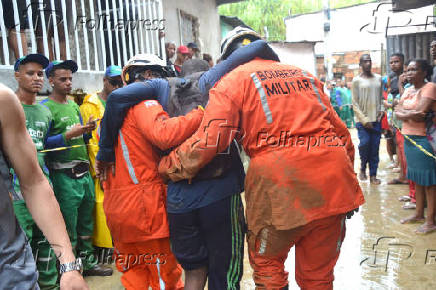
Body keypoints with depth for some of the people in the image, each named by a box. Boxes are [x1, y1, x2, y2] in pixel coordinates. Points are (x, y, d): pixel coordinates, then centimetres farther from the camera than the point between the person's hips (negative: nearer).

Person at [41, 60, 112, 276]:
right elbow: (44, 143, -14)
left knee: (86, 220, 16)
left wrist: (87, 130, 0)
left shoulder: (74, 105, 15)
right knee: (68, 226, 1)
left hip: (84, 171, 7)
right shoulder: (46, 107, -7)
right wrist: (69, 135, -22)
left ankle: (88, 261, 30)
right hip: (64, 175, -7)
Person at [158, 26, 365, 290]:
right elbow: (341, 131, 20)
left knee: (266, 263, 20)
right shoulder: (303, 75, 20)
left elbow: (208, 141, -9)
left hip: (280, 181, -5)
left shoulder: (232, 81, 3)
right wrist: (347, 174, 29)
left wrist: (167, 167, 5)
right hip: (332, 180, 6)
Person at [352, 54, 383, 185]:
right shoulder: (357, 80, -1)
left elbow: (381, 97, 16)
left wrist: (381, 110, -2)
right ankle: (363, 168, 11)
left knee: (375, 147, 1)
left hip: (376, 119, 3)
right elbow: (355, 103, -4)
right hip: (362, 120, -3)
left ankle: (373, 175, 10)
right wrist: (364, 120, -10)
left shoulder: (379, 78, 11)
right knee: (364, 143, -14)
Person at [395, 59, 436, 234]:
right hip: (409, 138, 8)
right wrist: (410, 114, -12)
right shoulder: (408, 90, 15)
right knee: (416, 179, 15)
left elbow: (421, 112, -21)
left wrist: (402, 111, -5)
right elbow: (397, 112, 6)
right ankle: (419, 214, 27)